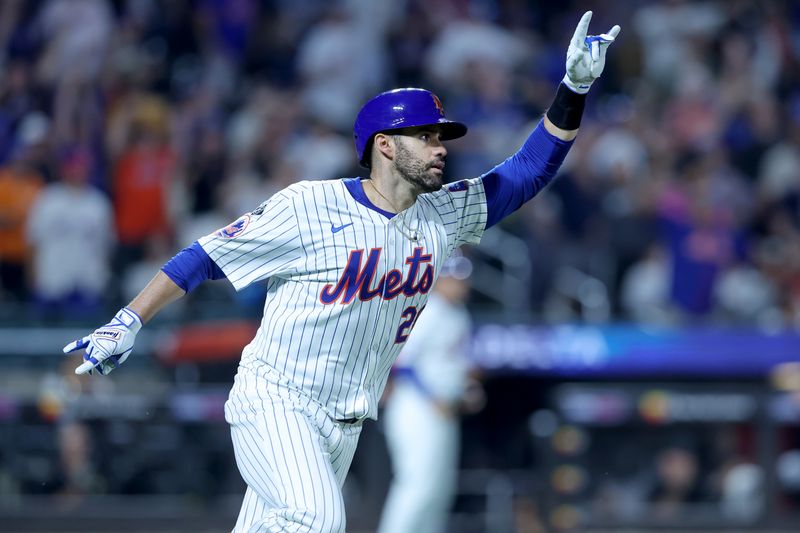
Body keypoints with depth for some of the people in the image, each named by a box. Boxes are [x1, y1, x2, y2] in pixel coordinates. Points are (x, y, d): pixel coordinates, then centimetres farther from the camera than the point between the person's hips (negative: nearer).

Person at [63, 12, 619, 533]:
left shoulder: (441, 219, 7)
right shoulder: (309, 207, -10)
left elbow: (528, 171, 10)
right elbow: (208, 256, -6)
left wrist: (574, 90, -1)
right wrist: (129, 322, -10)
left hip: (342, 429, 7)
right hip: (273, 403, -7)